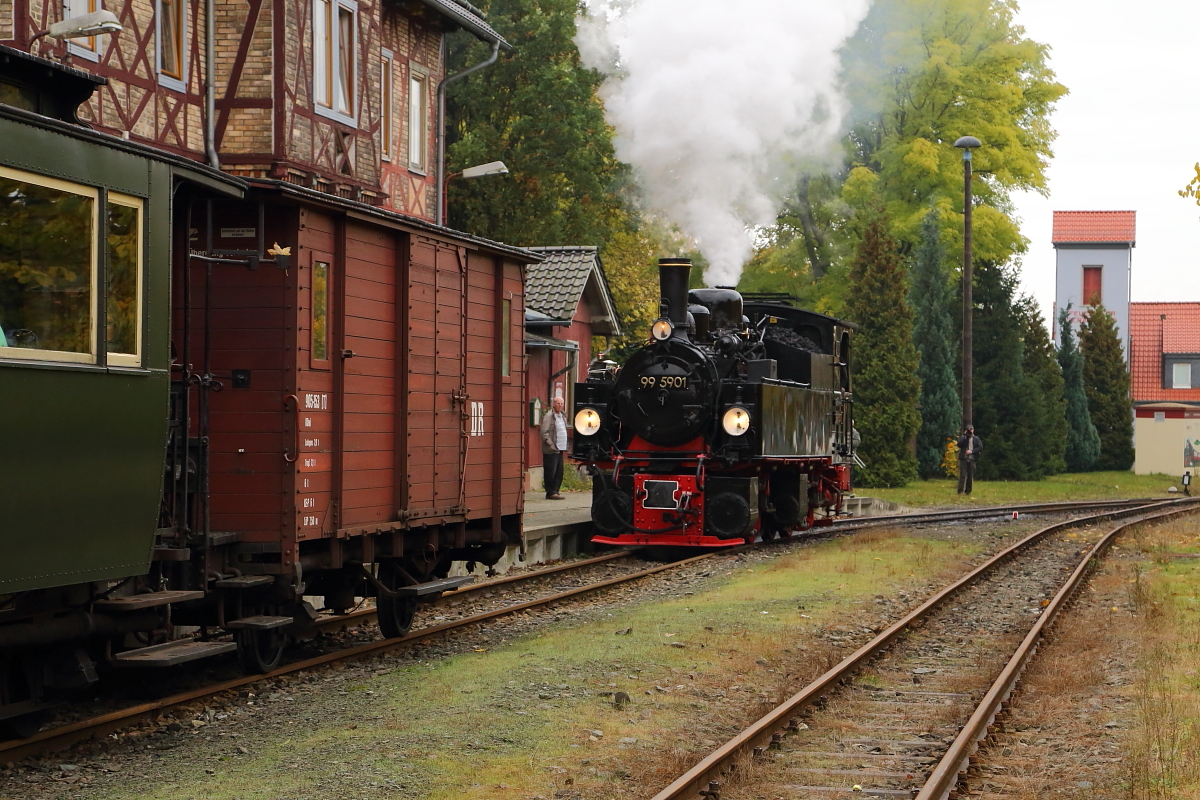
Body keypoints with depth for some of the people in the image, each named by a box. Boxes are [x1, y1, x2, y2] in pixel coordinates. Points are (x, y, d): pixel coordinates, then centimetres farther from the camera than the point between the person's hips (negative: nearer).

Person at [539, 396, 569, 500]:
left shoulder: (563, 416, 15)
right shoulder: (549, 416, -11)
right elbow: (544, 433, -16)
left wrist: (564, 446, 16)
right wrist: (551, 445, -18)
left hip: (560, 449, 8)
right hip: (551, 451, -8)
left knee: (559, 472, 9)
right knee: (550, 472, -4)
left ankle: (555, 491, 15)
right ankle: (551, 493, 0)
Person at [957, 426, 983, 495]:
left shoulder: (976, 439, 11)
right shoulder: (962, 437, 9)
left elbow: (980, 448, 0)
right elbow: (959, 444, -9)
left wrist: (972, 451, -11)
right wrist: (965, 436, -9)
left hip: (972, 460, 1)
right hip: (963, 459, -1)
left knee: (970, 476, 1)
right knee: (963, 475, -12)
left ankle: (968, 491, 9)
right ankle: (960, 490, -14)